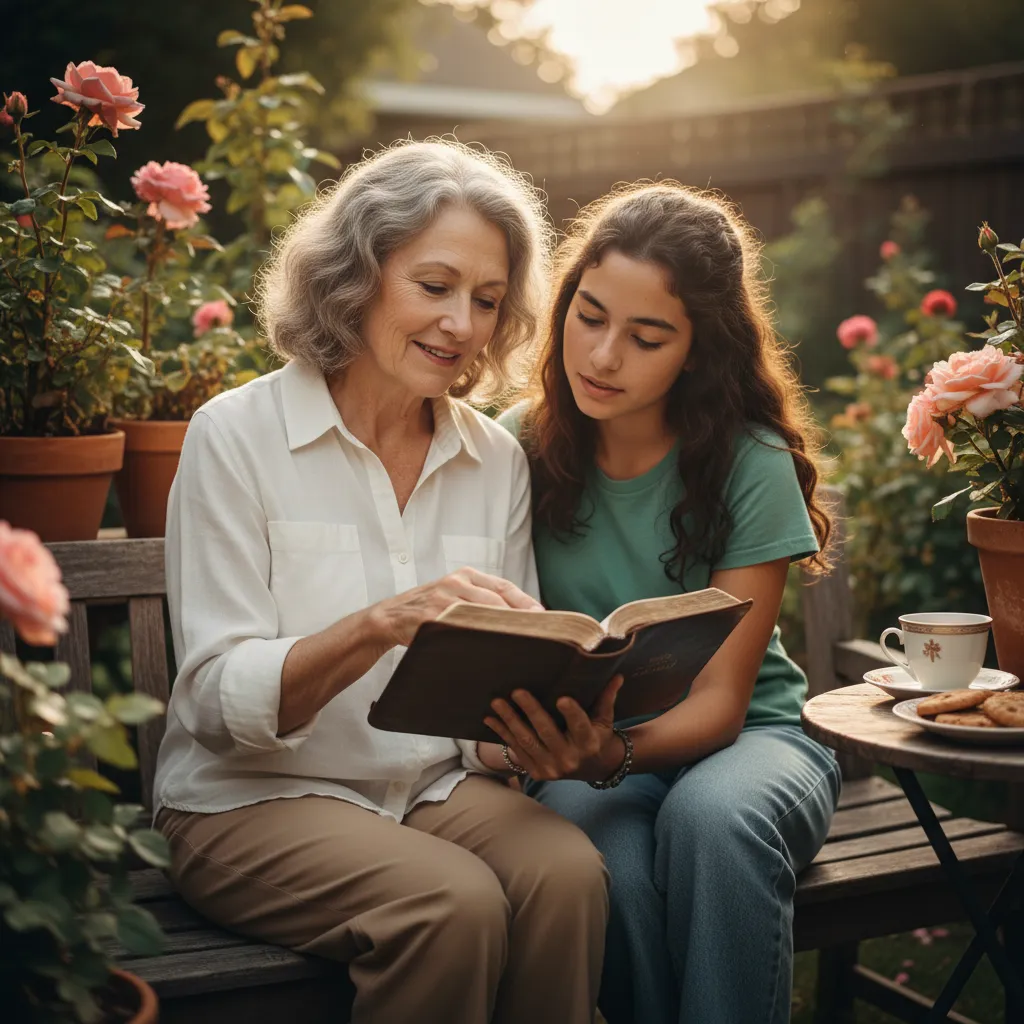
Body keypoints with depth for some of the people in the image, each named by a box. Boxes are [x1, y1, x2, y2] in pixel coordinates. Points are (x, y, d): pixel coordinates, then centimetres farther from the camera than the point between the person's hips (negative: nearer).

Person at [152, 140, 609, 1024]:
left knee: (568, 872, -27)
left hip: (436, 786, 4)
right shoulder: (236, 436, -7)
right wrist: (379, 626, -31)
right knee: (452, 903, -30)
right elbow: (220, 701, -14)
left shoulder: (497, 460, 6)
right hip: (257, 795, -3)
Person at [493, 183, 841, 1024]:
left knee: (711, 815, -35)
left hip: (744, 738, -1)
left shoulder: (752, 465, -13)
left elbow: (720, 700, -14)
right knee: (608, 856, -33)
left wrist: (618, 752, -35)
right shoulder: (518, 448, -6)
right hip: (586, 750, 1)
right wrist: (521, 727, -24)